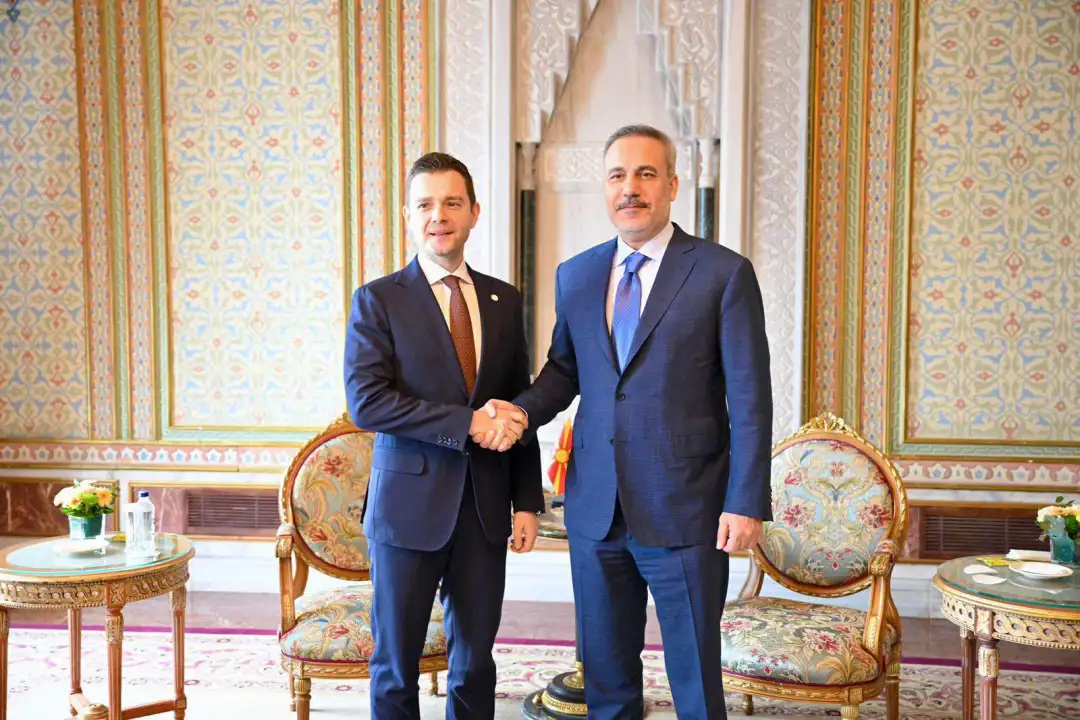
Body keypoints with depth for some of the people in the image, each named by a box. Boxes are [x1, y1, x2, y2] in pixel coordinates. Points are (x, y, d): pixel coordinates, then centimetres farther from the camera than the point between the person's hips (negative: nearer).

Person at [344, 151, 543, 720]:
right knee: (396, 666, 9)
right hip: (409, 507, -3)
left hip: (485, 510, 3)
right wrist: (466, 423, -20)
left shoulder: (504, 301, 9)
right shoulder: (378, 301, -3)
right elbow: (366, 402, -15)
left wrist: (527, 502, 5)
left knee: (474, 663, 13)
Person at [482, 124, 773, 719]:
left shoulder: (724, 273, -6)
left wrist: (746, 504, -12)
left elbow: (749, 400, -8)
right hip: (595, 508, 5)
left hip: (685, 511, -4)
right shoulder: (575, 275, 8)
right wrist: (521, 410, -3)